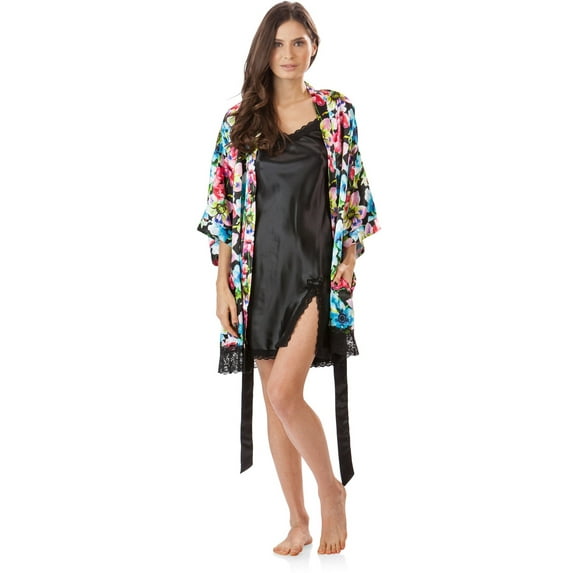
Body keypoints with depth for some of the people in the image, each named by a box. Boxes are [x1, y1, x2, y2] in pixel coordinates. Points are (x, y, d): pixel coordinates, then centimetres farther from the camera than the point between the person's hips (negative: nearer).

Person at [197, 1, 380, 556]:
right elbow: (224, 203, 4)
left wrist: (348, 262, -4)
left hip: (316, 267, -3)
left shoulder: (337, 112, 2)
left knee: (283, 394, -15)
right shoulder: (240, 118, 6)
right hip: (260, 272, 3)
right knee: (275, 399, 8)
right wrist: (223, 282, 0)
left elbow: (352, 193, 5)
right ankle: (298, 521, 22)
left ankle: (331, 489, 12)